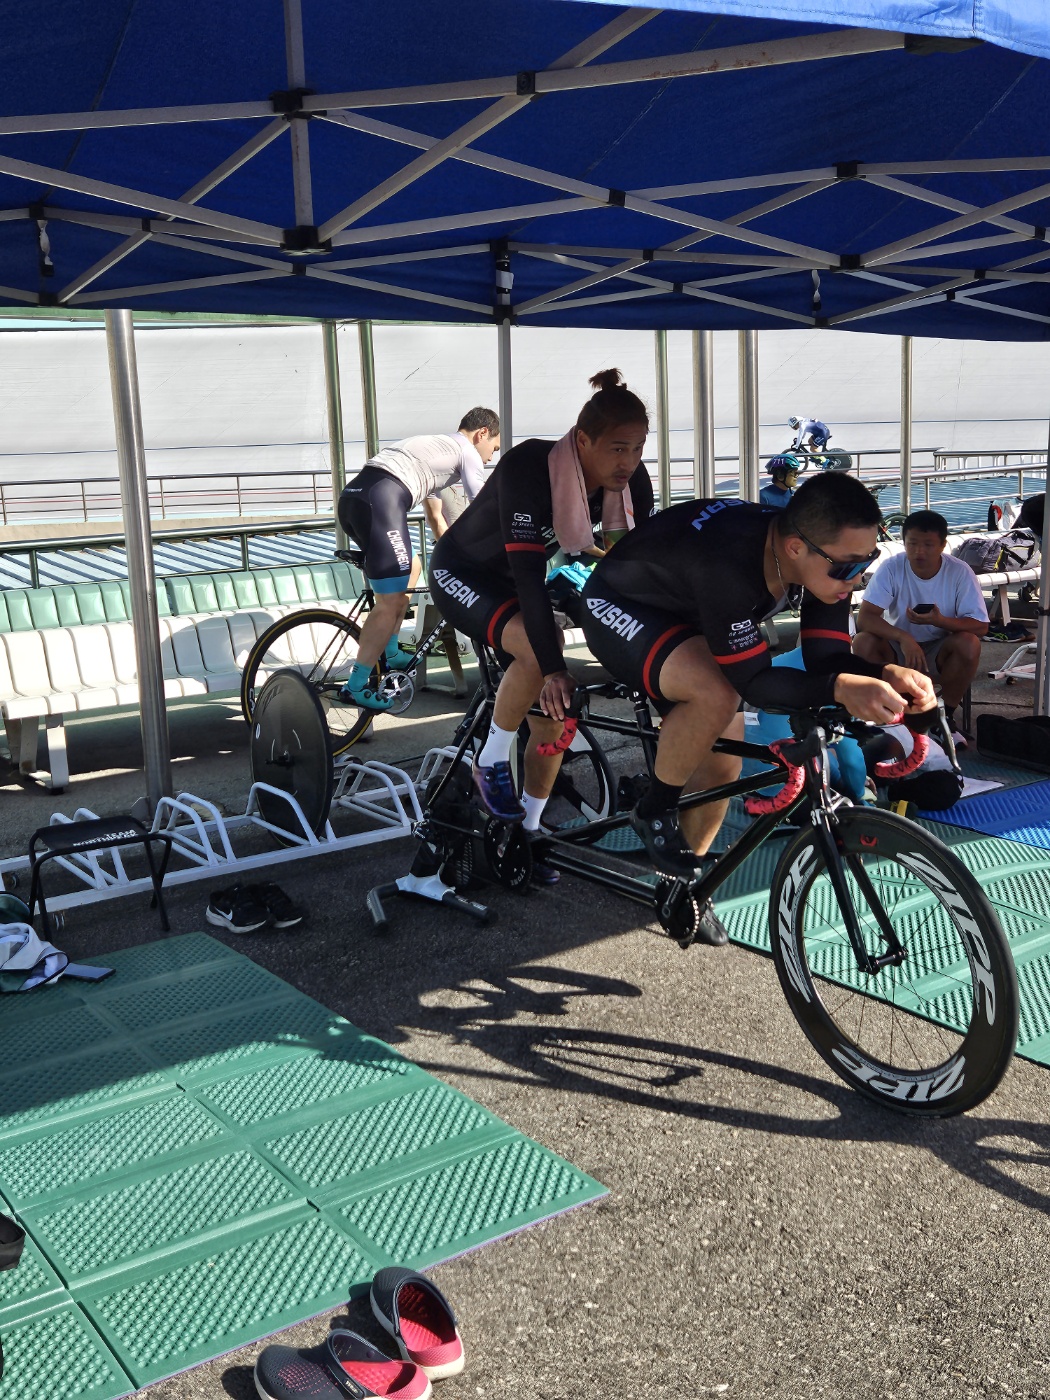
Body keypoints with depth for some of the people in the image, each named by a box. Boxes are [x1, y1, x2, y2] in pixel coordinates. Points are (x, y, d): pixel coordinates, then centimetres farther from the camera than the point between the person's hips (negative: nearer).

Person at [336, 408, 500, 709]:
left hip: (352, 496, 10)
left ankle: (391, 654, 34)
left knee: (411, 568, 27)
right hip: (380, 501, -10)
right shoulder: (467, 452, 10)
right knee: (391, 603, -7)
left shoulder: (438, 446, 35)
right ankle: (355, 687, -4)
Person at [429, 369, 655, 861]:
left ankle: (530, 830, 17)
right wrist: (555, 668, -42)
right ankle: (491, 762, -11)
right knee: (538, 650, -34)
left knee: (554, 716, -2)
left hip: (514, 582, 6)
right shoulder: (528, 467, -35)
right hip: (461, 573, -6)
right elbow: (528, 570, -39)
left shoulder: (628, 480, -18)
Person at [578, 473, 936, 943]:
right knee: (717, 695, -33)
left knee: (724, 754, 4)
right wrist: (841, 688, -51)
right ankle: (655, 811, -7)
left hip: (682, 615, 8)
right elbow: (754, 682, -37)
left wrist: (886, 675, -36)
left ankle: (683, 882, 26)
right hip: (618, 607, -8)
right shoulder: (729, 566, -42)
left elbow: (827, 658, -16)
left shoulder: (824, 557, -19)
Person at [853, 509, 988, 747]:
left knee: (969, 644, -31)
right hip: (897, 647, 0)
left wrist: (940, 621, -34)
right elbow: (864, 618, -25)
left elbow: (980, 627, -16)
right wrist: (904, 637, -41)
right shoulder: (891, 568, -17)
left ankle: (945, 716, -9)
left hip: (941, 650, 0)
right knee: (863, 643, -29)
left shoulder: (960, 572, -16)